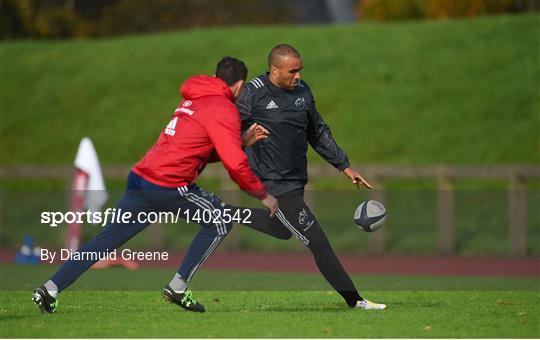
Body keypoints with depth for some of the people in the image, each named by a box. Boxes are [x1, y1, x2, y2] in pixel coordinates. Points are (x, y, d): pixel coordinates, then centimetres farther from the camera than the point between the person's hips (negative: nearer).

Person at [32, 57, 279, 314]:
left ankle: (50, 289, 3)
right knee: (220, 221, 8)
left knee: (107, 238, 10)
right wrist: (263, 195, -1)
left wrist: (243, 141, 20)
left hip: (140, 177, 8)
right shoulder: (224, 110, -6)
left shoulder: (193, 100, 20)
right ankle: (177, 288, 7)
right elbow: (235, 165, -13)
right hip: (168, 185, -8)